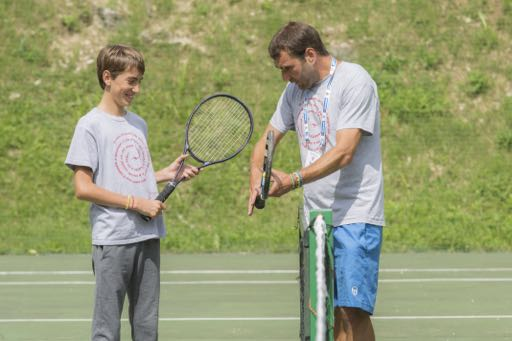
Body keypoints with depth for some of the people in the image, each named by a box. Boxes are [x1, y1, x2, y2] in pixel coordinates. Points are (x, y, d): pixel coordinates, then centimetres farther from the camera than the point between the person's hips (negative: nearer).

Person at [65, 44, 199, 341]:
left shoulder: (139, 124, 14)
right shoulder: (91, 125, -6)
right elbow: (83, 188, -12)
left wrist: (167, 174, 6)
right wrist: (136, 203, -15)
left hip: (149, 236, 7)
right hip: (113, 239, -7)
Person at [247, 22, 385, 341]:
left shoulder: (354, 81, -11)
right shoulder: (295, 91, 13)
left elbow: (343, 153, -19)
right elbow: (267, 140, 19)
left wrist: (294, 180, -28)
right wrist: (256, 178, -2)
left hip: (355, 217, -7)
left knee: (352, 309, -16)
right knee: (330, 312, 5)